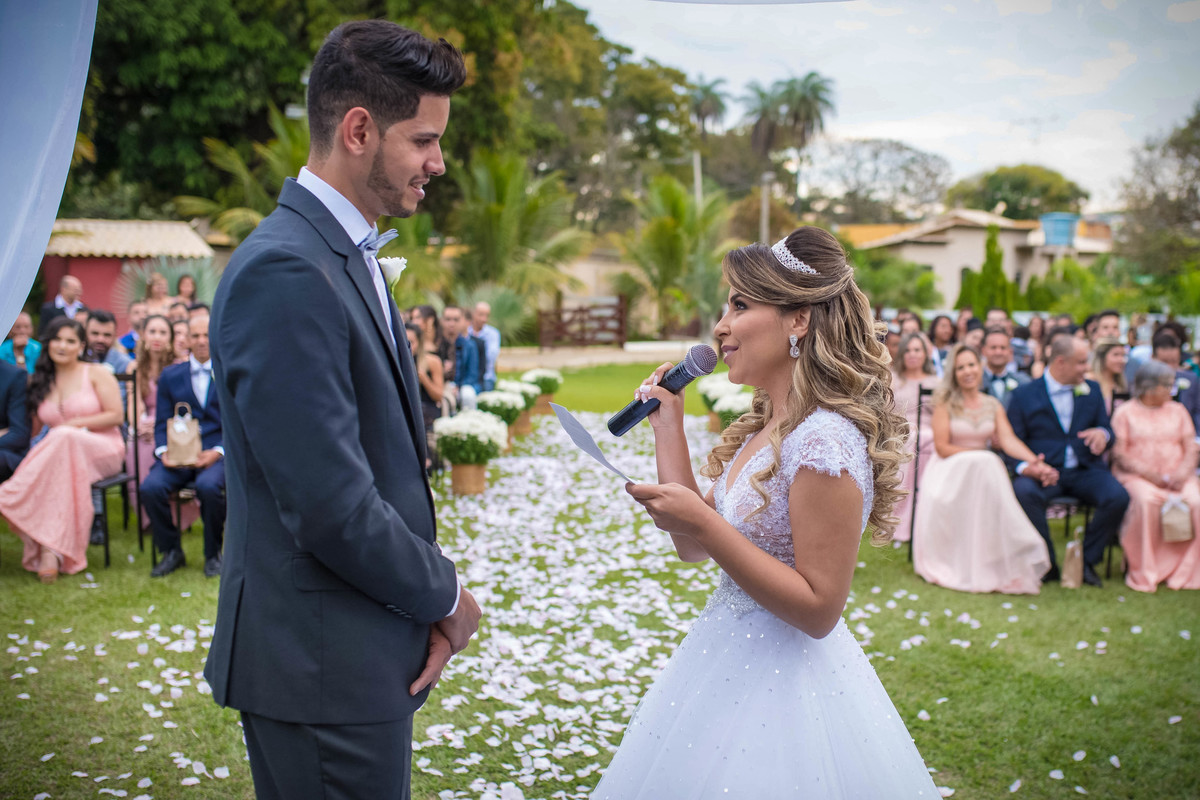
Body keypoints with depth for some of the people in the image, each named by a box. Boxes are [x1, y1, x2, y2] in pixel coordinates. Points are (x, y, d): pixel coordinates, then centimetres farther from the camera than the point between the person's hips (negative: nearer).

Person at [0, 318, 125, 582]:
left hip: (101, 450, -3)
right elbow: (30, 429, 15)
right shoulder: (39, 382, 17)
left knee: (65, 438, -37)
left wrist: (76, 424, -9)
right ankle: (51, 550, -36)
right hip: (56, 453, 3)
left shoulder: (97, 374, 5)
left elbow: (116, 415, -3)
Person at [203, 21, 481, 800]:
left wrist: (427, 600, 2)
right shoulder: (285, 273, -21)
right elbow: (330, 507, -25)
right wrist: (445, 595, -9)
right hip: (323, 667, -9)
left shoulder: (350, 256, 11)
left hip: (364, 653, 9)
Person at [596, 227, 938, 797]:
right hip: (730, 667, 9)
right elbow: (692, 547, 8)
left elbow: (818, 609, -23)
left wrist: (704, 523, -28)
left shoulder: (825, 441, -23)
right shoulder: (762, 429, 5)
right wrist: (668, 422, 8)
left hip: (784, 680, -9)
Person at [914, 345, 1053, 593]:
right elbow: (942, 447, -8)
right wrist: (977, 453, -17)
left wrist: (1033, 461, -23)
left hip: (984, 469, 4)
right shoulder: (945, 403, 0)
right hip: (950, 469, -4)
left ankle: (992, 564, -27)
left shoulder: (993, 405, 12)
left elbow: (1008, 440, -4)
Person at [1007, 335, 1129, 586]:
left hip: (1085, 471, 3)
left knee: (1118, 497, -27)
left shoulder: (1092, 390, 15)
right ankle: (1046, 563, -17)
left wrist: (1102, 434, -11)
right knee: (1024, 492, -36)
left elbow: (1107, 428, 16)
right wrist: (1025, 466, -23)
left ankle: (1087, 560, -5)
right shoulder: (1024, 395, 4)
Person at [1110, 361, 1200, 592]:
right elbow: (1119, 453, -2)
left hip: (1176, 476, 3)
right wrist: (1147, 473, -16)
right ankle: (1144, 573, -25)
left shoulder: (1178, 411, 20)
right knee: (1146, 500, -37)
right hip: (1136, 476, -3)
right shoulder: (1125, 412, 7)